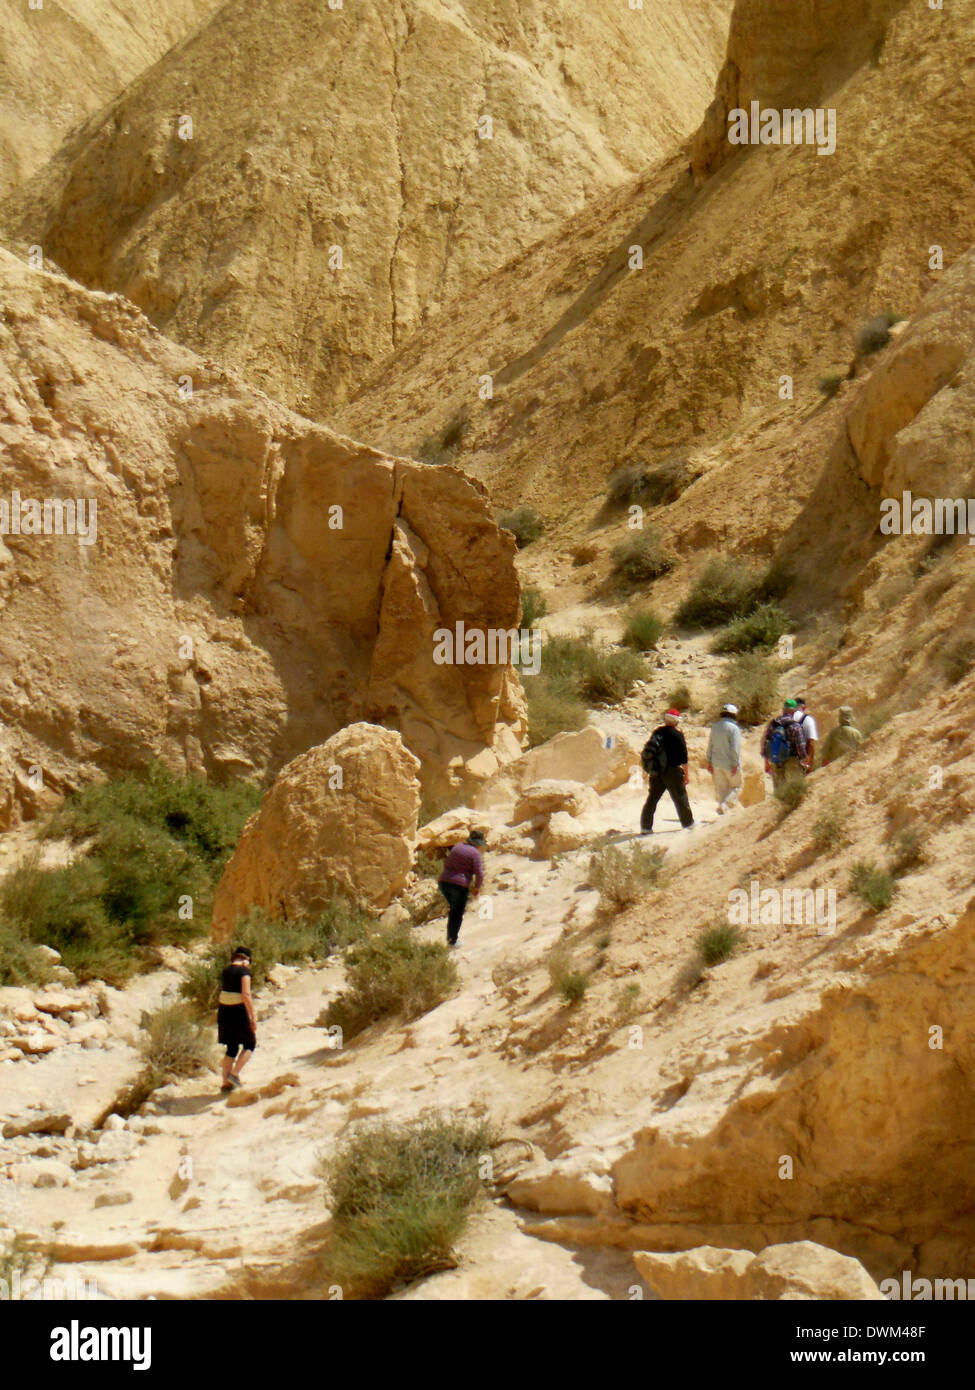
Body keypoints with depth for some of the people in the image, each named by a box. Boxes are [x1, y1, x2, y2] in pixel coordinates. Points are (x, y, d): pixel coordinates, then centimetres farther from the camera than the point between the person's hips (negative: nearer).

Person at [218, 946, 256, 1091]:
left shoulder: (226, 972, 11)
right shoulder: (244, 971, -10)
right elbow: (246, 994, -18)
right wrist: (253, 1018, -16)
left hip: (223, 1010, 7)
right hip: (238, 1011, -7)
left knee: (232, 1047, 15)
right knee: (250, 1044, 9)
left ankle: (226, 1082, 12)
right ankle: (234, 1074, -5)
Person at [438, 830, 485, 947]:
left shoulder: (457, 847, 13)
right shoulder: (475, 853, -6)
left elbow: (446, 863, 23)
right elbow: (479, 874, -13)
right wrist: (477, 887, 3)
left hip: (444, 882, 6)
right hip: (460, 885, -6)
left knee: (453, 909, 25)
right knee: (457, 914, 8)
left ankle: (450, 936, 27)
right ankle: (452, 941, 13)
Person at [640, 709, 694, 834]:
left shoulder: (656, 733, 6)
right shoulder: (677, 735, -11)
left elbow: (648, 752, 15)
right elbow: (683, 757, -11)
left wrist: (650, 769, 25)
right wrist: (686, 774, -4)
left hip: (656, 772, 5)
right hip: (672, 771, -5)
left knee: (652, 798, 8)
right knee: (680, 798, 9)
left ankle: (645, 827, 5)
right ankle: (688, 823, 21)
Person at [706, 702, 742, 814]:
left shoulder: (715, 726, 5)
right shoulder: (733, 728, -13)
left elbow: (710, 745, 10)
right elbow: (734, 748, -17)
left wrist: (709, 762, 15)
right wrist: (735, 765, -13)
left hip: (716, 763, 5)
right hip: (730, 763, -5)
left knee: (721, 788, 13)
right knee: (736, 787, 8)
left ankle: (722, 811, 14)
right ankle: (725, 806, -11)